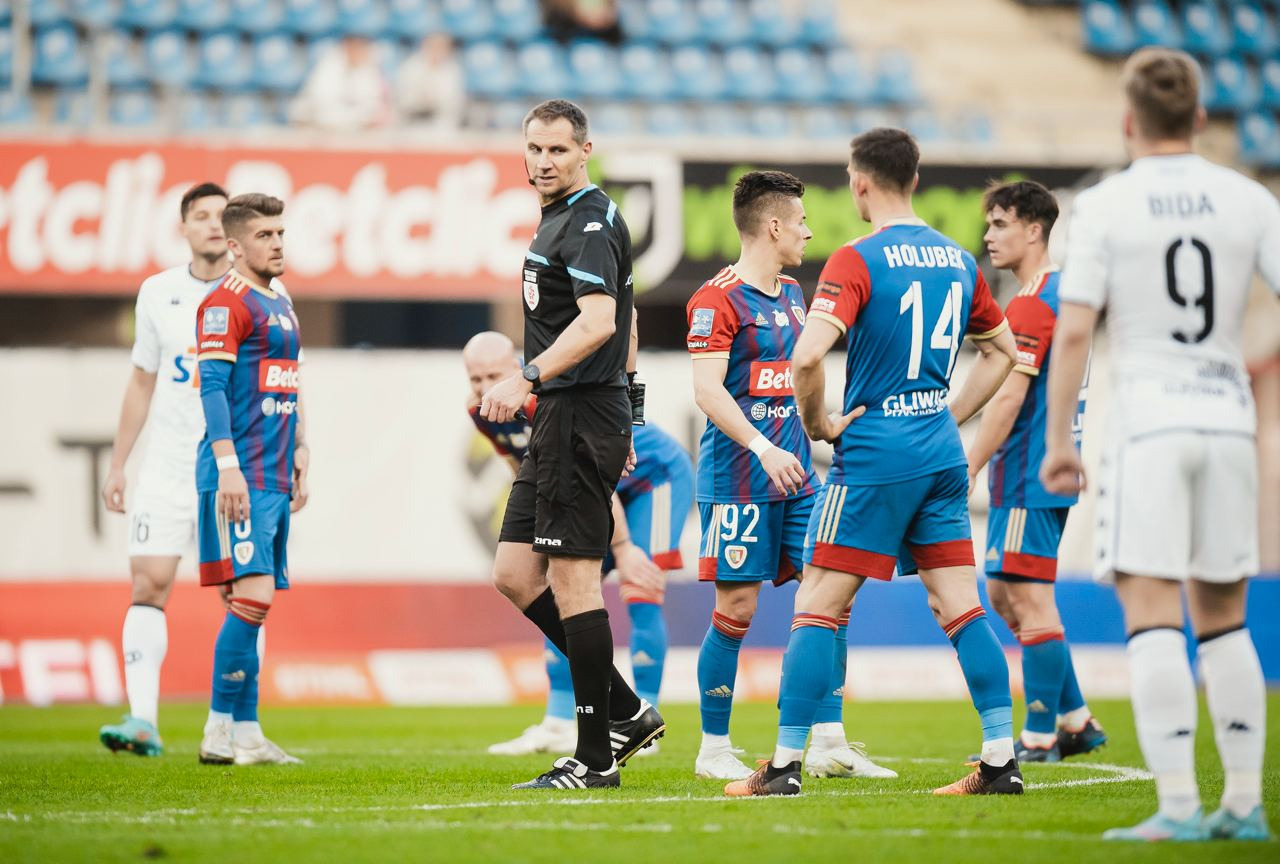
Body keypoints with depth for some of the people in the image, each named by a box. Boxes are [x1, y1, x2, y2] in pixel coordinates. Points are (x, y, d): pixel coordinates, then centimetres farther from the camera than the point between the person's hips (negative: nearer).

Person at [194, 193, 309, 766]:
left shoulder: (280, 304, 21)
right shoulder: (225, 302, -8)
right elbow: (212, 387, -15)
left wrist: (298, 451, 22)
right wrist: (228, 466, -21)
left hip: (275, 477, 9)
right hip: (238, 475, -9)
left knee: (252, 603, 7)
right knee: (252, 596, -15)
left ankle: (245, 731, 8)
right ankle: (220, 730, -12)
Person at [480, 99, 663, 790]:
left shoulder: (588, 222, -12)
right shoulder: (558, 220, 20)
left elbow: (598, 322, -27)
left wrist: (527, 379, -36)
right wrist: (618, 427, 29)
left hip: (579, 419, -10)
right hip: (558, 423, 10)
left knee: (572, 578, -8)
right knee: (515, 575, 10)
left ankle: (595, 757, -3)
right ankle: (625, 711, 14)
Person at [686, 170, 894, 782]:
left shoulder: (791, 294, 16)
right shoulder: (718, 298, -10)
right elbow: (708, 390, -19)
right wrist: (762, 448, -27)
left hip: (795, 473, 8)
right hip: (738, 476, -8)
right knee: (737, 609, -5)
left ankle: (829, 743, 4)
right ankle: (713, 749, 6)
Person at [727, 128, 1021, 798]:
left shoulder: (856, 261, -12)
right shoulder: (957, 259, 10)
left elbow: (808, 355, -24)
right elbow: (1002, 350, 22)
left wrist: (816, 423, -8)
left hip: (875, 457, -6)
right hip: (942, 455, 6)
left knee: (817, 607, -1)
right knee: (959, 605, 7)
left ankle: (785, 765, -1)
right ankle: (1002, 761, 3)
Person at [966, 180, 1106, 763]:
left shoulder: (1031, 303, -14)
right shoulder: (1062, 292, 17)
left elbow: (1009, 397, -20)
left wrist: (969, 469, -18)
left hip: (1029, 474, -10)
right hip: (1049, 469, 10)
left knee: (1030, 599, -7)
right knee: (1004, 595, 14)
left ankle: (1041, 737, -4)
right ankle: (1076, 720, 16)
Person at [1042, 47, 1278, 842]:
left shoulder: (1104, 208, -4)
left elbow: (1073, 331, -10)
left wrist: (1057, 439, -5)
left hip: (1148, 423, -4)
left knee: (1153, 618, -6)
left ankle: (1178, 806, -14)